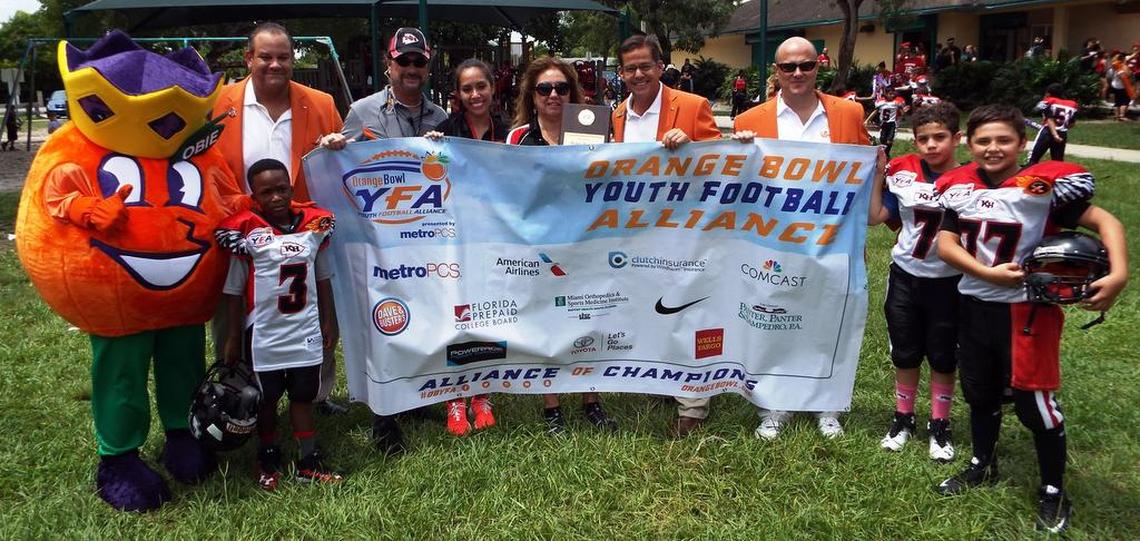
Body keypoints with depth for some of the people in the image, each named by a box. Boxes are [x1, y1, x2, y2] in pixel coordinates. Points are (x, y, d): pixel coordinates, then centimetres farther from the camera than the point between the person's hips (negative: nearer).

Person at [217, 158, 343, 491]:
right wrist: (233, 338, -3)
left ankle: (308, 461, 21)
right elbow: (234, 290, -5)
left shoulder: (314, 225, -2)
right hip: (264, 334, -2)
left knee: (303, 395, 11)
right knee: (266, 398, 12)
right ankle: (268, 458, 31)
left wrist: (328, 321, 9)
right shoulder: (246, 231, -11)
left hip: (306, 332, 3)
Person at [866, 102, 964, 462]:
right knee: (905, 353, 14)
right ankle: (903, 419, 32)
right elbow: (874, 217, -4)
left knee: (942, 357, 11)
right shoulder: (902, 172, -3)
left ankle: (940, 426, 27)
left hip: (948, 281, -2)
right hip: (905, 277, 2)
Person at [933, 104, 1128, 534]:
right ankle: (983, 466, 41)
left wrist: (1118, 274, -28)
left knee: (1035, 402, 1)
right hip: (974, 306, 5)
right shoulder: (959, 186, 0)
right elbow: (946, 244, -3)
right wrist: (990, 274, -17)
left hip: (1026, 309, -5)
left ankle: (1053, 493, 20)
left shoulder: (1044, 184, -14)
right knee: (980, 393, 19)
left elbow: (1105, 222, -14)